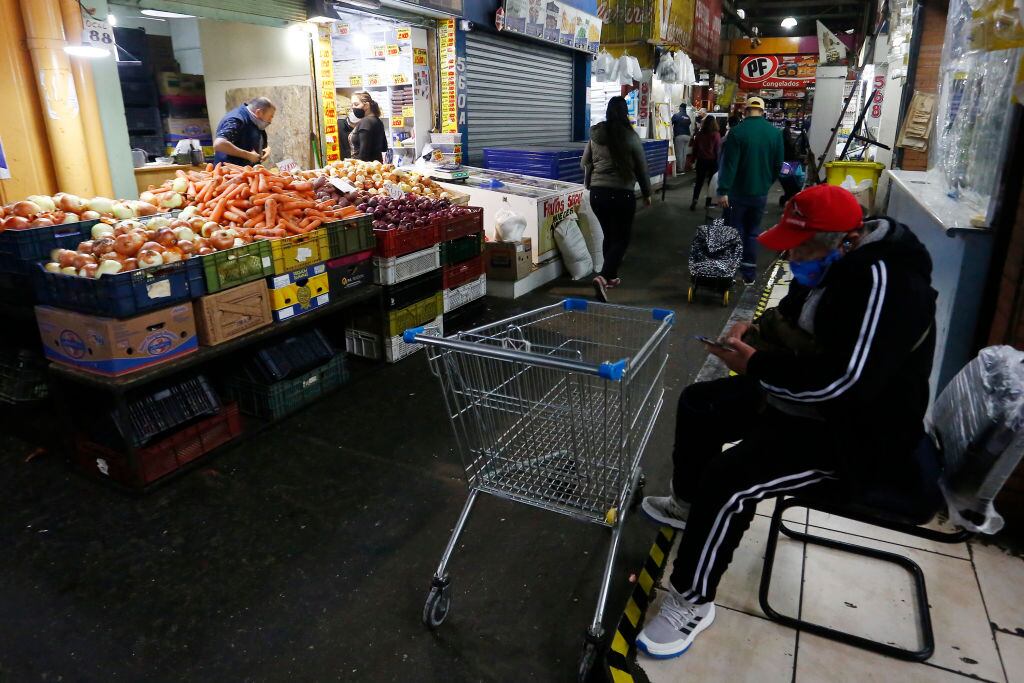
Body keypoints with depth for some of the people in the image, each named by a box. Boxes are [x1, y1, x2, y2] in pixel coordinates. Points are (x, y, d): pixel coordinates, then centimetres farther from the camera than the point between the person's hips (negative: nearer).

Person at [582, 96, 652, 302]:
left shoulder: (595, 135, 2)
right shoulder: (631, 137, -8)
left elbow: (586, 164, 11)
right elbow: (642, 168, -1)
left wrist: (590, 186, 24)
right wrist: (647, 193, 11)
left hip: (597, 192, 4)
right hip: (622, 194, -4)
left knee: (609, 235, 19)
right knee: (622, 238, 4)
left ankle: (611, 276, 27)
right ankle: (603, 277, -15)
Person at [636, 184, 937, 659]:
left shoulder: (885, 282, -28)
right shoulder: (828, 263, 1)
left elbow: (847, 382, -36)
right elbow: (793, 322, 18)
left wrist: (755, 366, -25)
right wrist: (758, 331, -4)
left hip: (856, 432, -10)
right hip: (803, 400, 10)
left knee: (727, 480, -26)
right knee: (698, 404, 12)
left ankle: (692, 601, -4)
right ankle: (689, 504, 34)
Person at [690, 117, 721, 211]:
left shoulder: (699, 135, -1)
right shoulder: (716, 135, -11)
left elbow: (695, 148, 6)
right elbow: (718, 150, -8)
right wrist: (718, 162, 0)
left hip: (701, 161, 3)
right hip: (713, 161, -3)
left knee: (699, 182, 9)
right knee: (711, 181, 10)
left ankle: (694, 201, -4)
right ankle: (708, 202, 11)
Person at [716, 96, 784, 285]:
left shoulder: (737, 131, -13)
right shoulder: (775, 133, 0)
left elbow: (728, 163, -17)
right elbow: (778, 164, 6)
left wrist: (723, 190, -15)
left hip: (738, 191, -3)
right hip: (760, 192, 3)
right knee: (753, 232, 13)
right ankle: (749, 274, 14)